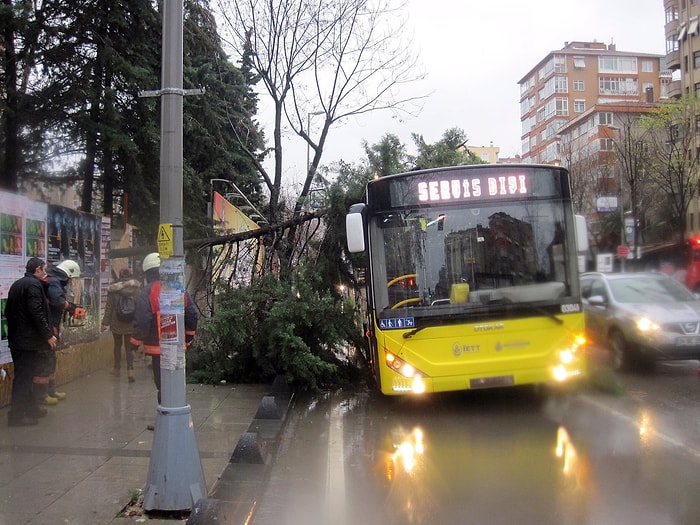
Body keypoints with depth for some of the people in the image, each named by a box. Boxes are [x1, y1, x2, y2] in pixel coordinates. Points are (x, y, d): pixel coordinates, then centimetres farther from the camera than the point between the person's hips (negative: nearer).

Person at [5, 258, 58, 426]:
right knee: (24, 377, -3)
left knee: (25, 375, 17)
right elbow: (36, 313, -22)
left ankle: (31, 408, 27)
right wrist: (48, 335, -16)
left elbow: (8, 311, 19)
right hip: (28, 340, -9)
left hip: (16, 338, 9)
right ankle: (16, 415, 2)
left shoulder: (16, 284, 14)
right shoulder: (34, 284, -14)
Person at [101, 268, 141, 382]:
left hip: (117, 324, 0)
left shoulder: (113, 289, -6)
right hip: (131, 324, 0)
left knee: (117, 345, 18)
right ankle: (130, 370, -10)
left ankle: (117, 369, 28)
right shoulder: (137, 288, -6)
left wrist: (105, 322, 2)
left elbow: (109, 307, -4)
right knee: (129, 347, 5)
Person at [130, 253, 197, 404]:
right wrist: (188, 339, 21)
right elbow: (192, 316, 10)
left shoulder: (148, 291, -11)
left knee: (162, 384, 1)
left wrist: (136, 342, -2)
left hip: (158, 347, -6)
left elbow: (142, 320, -16)